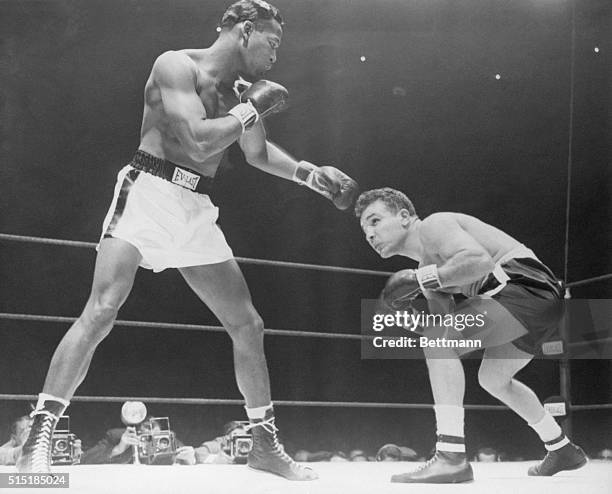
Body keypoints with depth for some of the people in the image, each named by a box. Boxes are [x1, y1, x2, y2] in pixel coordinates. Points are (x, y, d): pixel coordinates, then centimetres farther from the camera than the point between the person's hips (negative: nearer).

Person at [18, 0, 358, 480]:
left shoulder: (244, 89, 13)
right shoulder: (177, 66, -9)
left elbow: (258, 154, 28)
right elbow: (198, 142, -22)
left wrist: (310, 174, 17)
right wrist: (253, 109, -11)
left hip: (198, 211, 7)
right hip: (149, 193, -7)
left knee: (248, 325, 7)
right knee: (101, 310, -23)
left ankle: (266, 444, 20)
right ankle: (41, 432, -18)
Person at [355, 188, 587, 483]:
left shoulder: (432, 226, -7)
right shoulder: (428, 265, 23)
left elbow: (480, 260, -26)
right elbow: (444, 322, 19)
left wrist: (420, 279, -20)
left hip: (526, 284, -11)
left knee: (436, 340, -20)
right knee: (492, 378, 29)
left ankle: (451, 456, -26)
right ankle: (563, 451, 43)